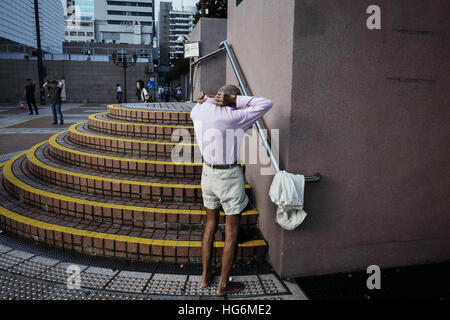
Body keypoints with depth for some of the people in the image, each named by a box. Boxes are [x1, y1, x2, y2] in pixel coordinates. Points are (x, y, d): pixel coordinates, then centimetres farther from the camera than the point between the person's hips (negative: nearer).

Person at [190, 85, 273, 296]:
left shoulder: (199, 111, -2)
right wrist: (237, 100, -14)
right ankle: (223, 285, 21)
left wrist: (203, 101, 5)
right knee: (231, 232, 8)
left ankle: (205, 277, 33)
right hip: (229, 176, -6)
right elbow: (266, 104, -15)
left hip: (208, 172, 7)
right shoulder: (232, 117, -20)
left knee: (210, 225, 21)